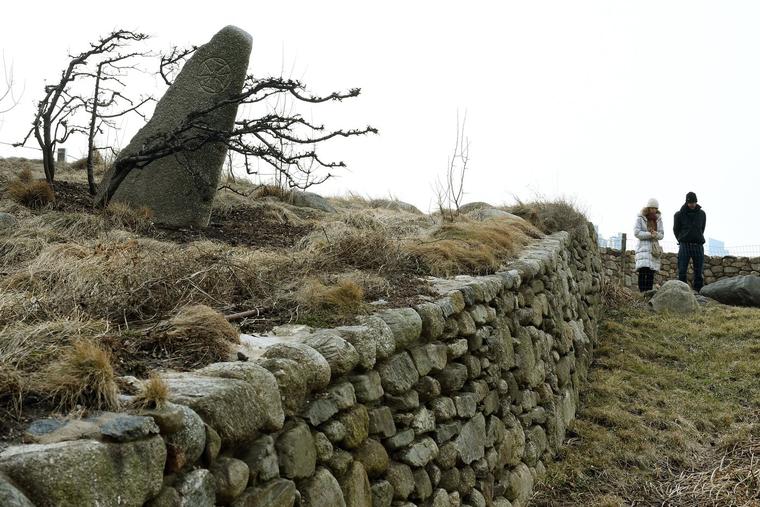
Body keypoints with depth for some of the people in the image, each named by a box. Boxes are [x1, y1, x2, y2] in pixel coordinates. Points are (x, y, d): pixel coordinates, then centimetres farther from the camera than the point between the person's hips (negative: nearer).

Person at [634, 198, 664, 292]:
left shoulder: (658, 219, 14)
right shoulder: (640, 218, 1)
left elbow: (662, 235, 12)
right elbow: (636, 233, -7)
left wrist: (656, 234, -11)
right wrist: (649, 234, -16)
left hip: (654, 248, 4)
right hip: (643, 246, -4)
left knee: (651, 273, 0)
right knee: (643, 270, -18)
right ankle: (642, 292, -21)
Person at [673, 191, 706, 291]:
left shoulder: (702, 214, 10)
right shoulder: (679, 214, 2)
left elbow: (702, 229, 20)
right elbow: (676, 230, 11)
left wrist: (698, 239, 15)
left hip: (698, 246, 2)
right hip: (684, 246, -2)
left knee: (699, 273, 1)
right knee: (682, 272, -7)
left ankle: (698, 292, 3)